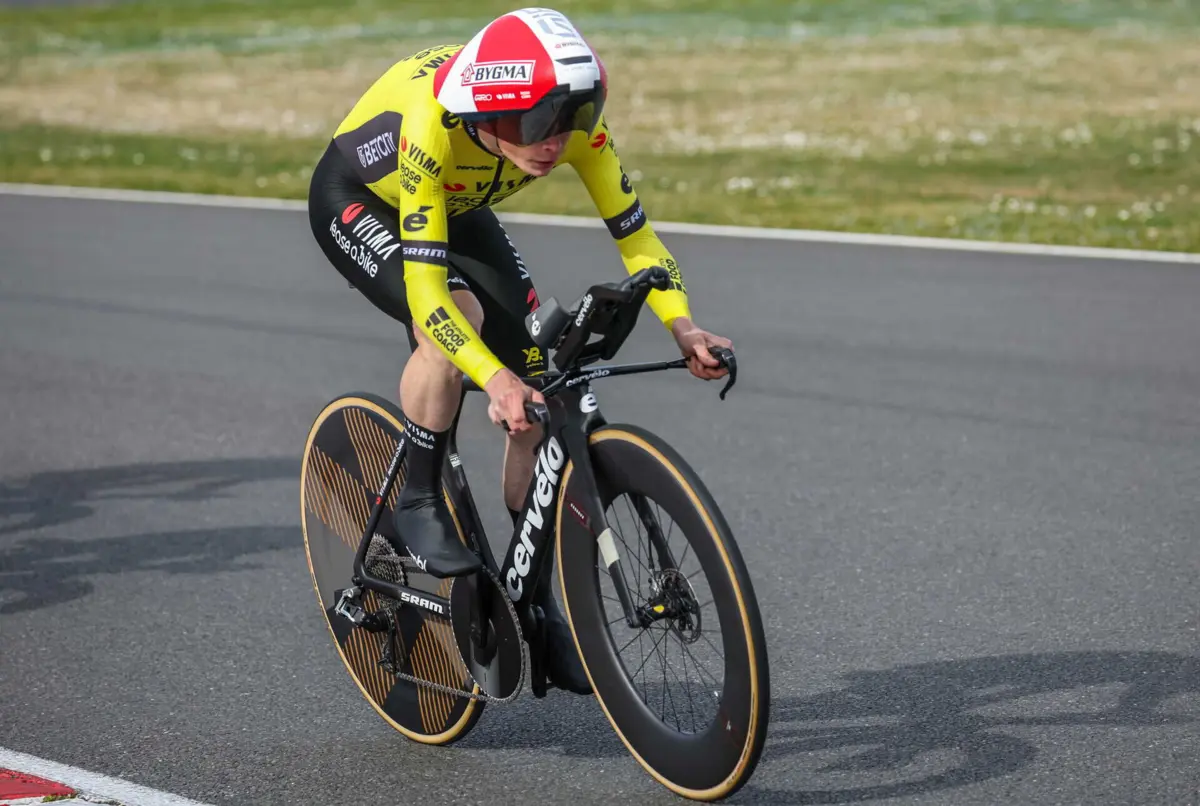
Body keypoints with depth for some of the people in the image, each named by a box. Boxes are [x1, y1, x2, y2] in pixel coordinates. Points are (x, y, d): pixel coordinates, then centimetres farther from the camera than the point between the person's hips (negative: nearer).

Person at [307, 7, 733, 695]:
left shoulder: (575, 121, -29)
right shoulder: (433, 124, -42)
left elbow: (635, 234, -22)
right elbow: (425, 289, -44)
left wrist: (682, 326, -38)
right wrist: (494, 379, -56)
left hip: (458, 209, 5)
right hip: (357, 200, -5)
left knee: (535, 389, -7)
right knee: (461, 315, -34)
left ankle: (544, 600, 6)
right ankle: (419, 505, -12)